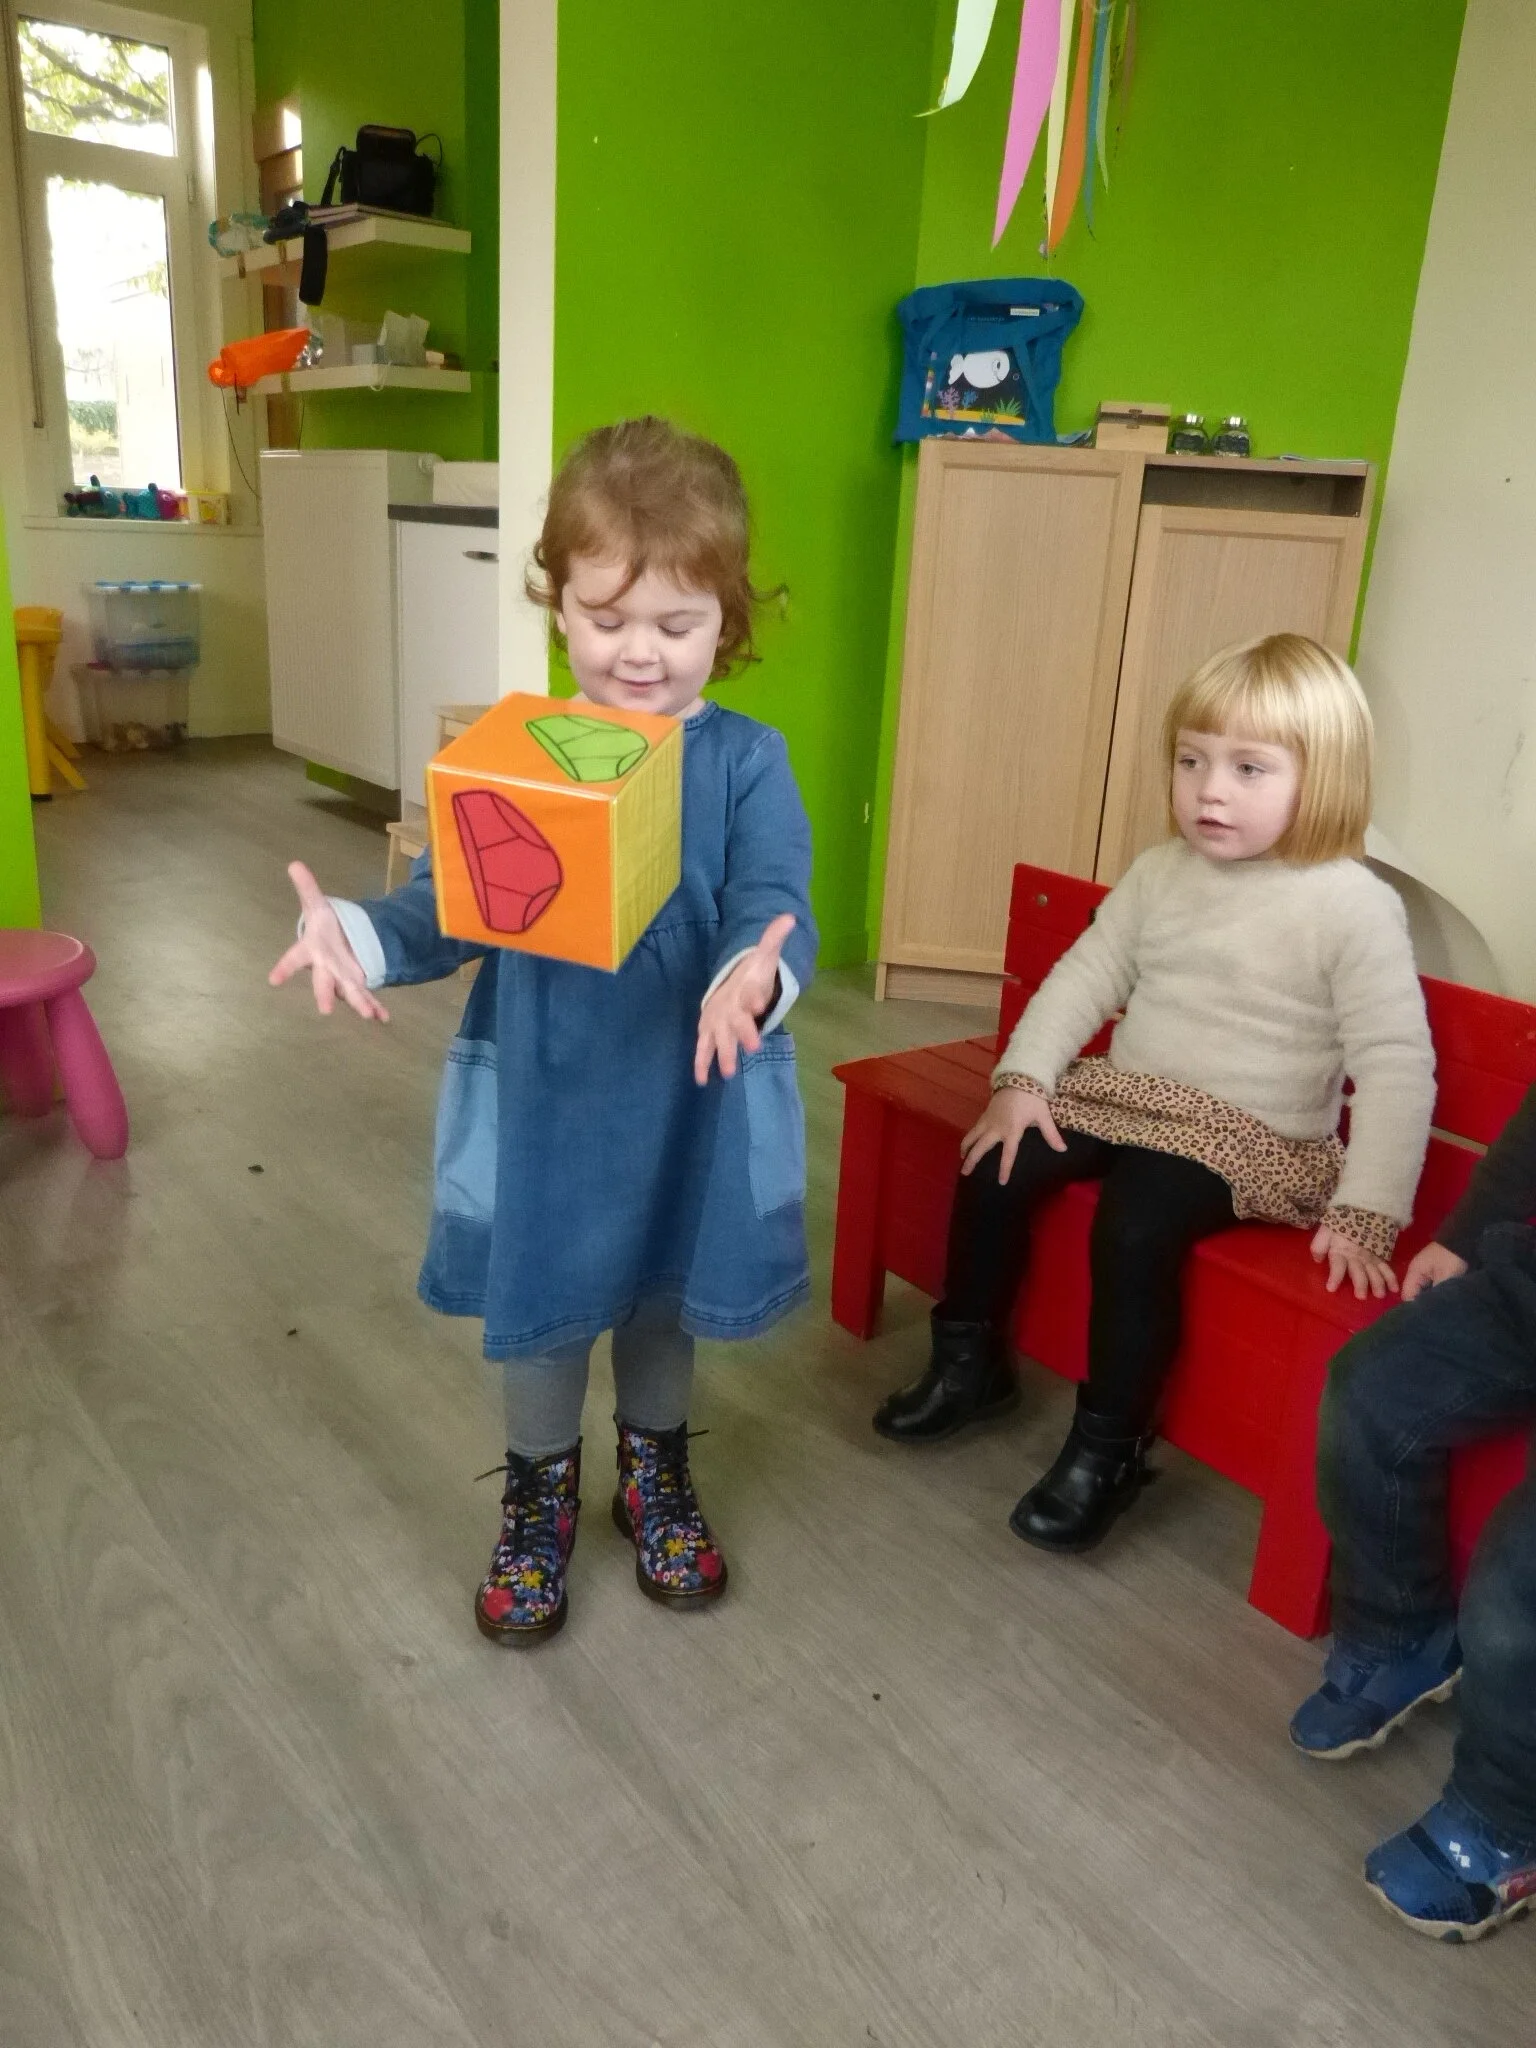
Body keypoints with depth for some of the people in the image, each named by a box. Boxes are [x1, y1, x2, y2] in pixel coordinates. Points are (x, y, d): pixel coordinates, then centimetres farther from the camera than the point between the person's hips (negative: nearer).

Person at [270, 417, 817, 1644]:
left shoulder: (746, 762, -10)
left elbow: (776, 910, -20)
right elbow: (448, 908, -6)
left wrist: (756, 978, -43)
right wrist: (359, 937, -27)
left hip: (690, 1097, 0)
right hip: (540, 1096, 1)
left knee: (663, 1292, 22)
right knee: (540, 1296, 18)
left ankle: (656, 1472, 50)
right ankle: (540, 1490, 45)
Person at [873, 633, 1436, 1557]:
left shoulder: (1355, 907, -15)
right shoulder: (1159, 874, 2)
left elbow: (1397, 1067, -16)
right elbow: (1087, 975, 6)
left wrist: (1365, 1215, -20)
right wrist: (1022, 1079, -6)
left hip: (1249, 1135, -6)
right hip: (1123, 1097, 6)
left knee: (1134, 1227, -28)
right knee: (993, 1166, -8)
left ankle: (1110, 1447, -8)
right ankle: (970, 1363, 13)